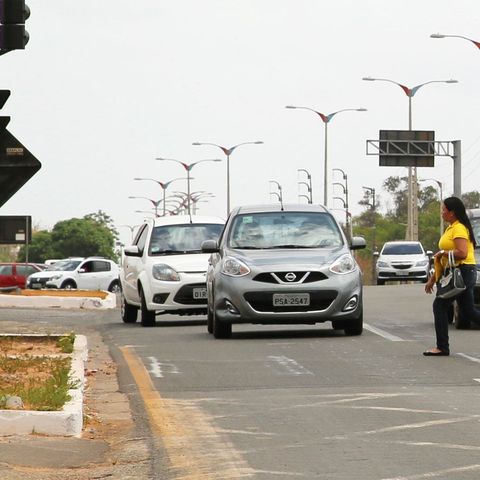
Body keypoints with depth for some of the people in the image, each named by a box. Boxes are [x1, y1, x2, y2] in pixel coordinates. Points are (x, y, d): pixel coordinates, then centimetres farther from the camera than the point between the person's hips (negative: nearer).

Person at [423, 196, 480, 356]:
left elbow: (462, 253, -28)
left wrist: (442, 253, -15)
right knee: (467, 311, 12)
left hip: (463, 271, -10)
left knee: (440, 305, -8)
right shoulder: (450, 228, 18)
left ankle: (442, 347, -5)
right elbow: (446, 259, 24)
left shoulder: (459, 228, -14)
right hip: (464, 273, 10)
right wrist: (433, 278, 24)